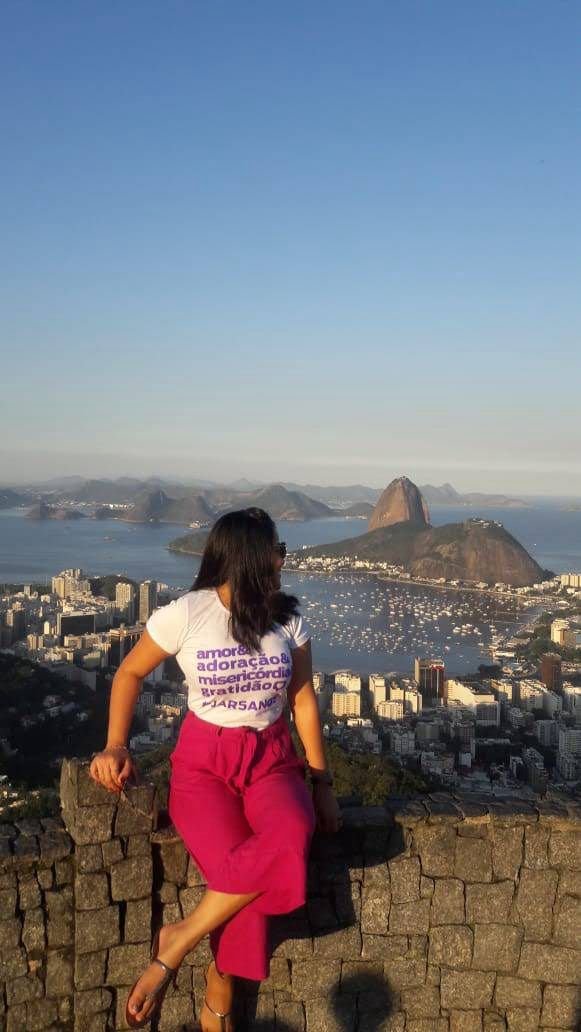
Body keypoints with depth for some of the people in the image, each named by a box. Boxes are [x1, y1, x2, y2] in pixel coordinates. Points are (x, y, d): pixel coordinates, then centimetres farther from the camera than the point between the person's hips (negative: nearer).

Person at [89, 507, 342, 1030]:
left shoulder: (289, 620, 0)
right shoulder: (184, 615, -11)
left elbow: (304, 699, 6)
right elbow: (130, 673, 4)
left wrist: (322, 782, 4)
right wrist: (116, 746, -8)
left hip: (272, 757, 3)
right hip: (205, 759, -3)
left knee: (291, 839, -31)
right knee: (240, 872, -29)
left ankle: (174, 947, -13)